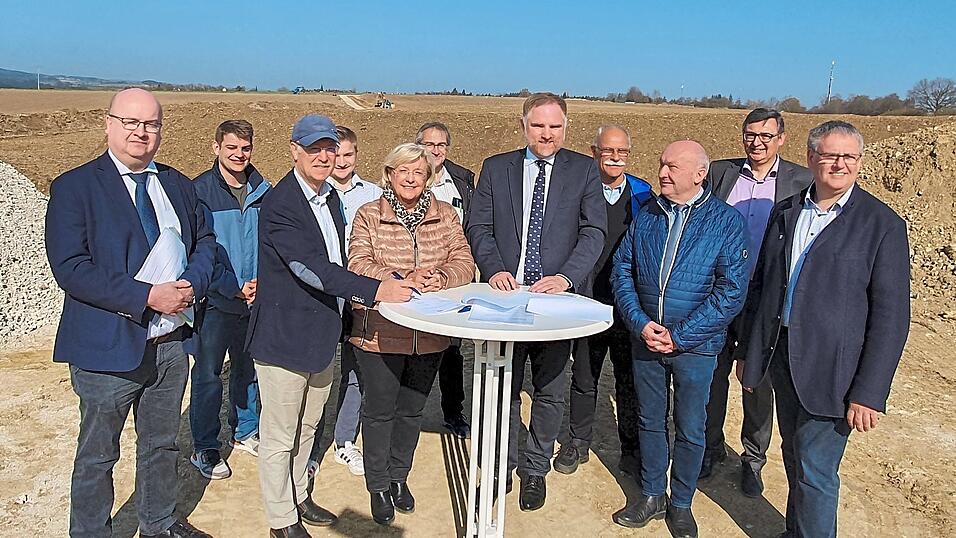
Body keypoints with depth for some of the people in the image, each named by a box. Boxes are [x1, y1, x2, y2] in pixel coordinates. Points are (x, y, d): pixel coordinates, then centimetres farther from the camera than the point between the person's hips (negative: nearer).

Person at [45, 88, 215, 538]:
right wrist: (147, 296, -24)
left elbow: (205, 241, 10)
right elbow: (70, 267, -18)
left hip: (171, 343, 6)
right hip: (108, 347, -5)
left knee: (161, 446, 22)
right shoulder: (73, 188, -10)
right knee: (97, 456, 12)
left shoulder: (178, 184, 7)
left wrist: (192, 283, -12)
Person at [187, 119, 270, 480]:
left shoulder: (263, 191, 3)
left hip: (255, 299, 4)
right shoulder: (199, 191, -9)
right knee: (207, 375, 4)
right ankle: (204, 450, 18)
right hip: (215, 299, -4)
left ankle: (245, 431, 35)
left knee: (248, 368, 17)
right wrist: (235, 288, -17)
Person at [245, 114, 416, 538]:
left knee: (307, 426, 24)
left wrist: (346, 299, 7)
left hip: (321, 333, 9)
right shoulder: (279, 204, -21)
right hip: (284, 336, -9)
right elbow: (310, 268, -31)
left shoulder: (330, 196, 8)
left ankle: (298, 497, 43)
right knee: (279, 436, 8)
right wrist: (375, 290, -38)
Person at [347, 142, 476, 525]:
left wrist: (439, 278, -20)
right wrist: (402, 279, -25)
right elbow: (358, 265, -12)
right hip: (380, 332, -3)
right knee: (380, 410, 9)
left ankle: (399, 476, 38)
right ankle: (378, 486, 28)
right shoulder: (368, 216, -2)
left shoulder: (446, 215, 6)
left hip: (429, 333, 3)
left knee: (412, 409, 17)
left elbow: (464, 264, 0)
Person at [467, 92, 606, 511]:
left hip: (556, 296, 0)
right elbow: (479, 227, 4)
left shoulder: (583, 171, 2)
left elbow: (594, 231, -5)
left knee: (550, 392, 11)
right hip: (505, 294, 1)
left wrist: (566, 277, -19)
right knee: (502, 387, 12)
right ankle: (502, 466, 32)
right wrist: (494, 269, -13)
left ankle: (536, 469, 32)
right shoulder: (495, 168, 6)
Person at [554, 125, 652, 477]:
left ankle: (632, 450, 27)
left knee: (630, 380, 11)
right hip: (589, 302, 0)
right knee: (584, 378, 13)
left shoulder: (643, 194, 2)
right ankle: (579, 441, 31)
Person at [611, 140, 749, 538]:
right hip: (646, 340, 3)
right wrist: (641, 323, -13)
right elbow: (622, 270, 1)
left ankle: (681, 504, 31)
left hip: (695, 346, -3)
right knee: (650, 422, 16)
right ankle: (651, 496, 34)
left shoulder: (727, 222, -9)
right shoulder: (646, 216, 2)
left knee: (690, 429, 12)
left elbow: (731, 292, -14)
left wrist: (679, 336, -17)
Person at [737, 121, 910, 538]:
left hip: (831, 370, -5)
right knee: (794, 458, 19)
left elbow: (891, 316, -10)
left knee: (815, 472, 1)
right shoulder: (785, 212, 6)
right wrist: (747, 351, 12)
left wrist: (869, 393, -14)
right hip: (782, 358, 5)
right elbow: (760, 284, 12)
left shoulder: (883, 225, -9)